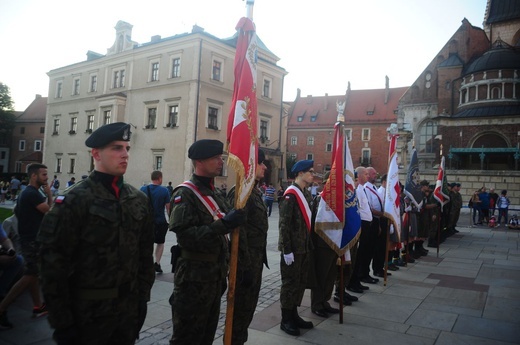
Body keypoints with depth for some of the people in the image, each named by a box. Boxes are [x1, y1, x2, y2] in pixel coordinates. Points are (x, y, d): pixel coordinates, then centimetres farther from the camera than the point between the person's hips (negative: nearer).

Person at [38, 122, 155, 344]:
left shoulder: (139, 200, 4)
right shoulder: (73, 200, -12)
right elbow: (54, 263, -13)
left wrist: (143, 297, 7)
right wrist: (62, 321, -11)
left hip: (129, 308, 5)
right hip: (87, 312, -5)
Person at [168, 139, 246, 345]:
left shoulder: (216, 194, 12)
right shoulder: (185, 193, -15)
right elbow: (185, 236, -26)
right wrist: (224, 224, -31)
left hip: (215, 275, 8)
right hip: (193, 278, -8)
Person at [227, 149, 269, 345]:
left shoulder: (254, 191, 11)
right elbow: (238, 232, -22)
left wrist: (259, 259, 17)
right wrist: (246, 266, -21)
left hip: (256, 259, 9)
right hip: (246, 261, -9)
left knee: (248, 306, 20)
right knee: (240, 308, 5)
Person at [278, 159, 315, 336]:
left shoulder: (306, 193, 11)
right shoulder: (291, 194, -16)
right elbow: (284, 223, -19)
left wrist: (309, 243, 14)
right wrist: (287, 250, -20)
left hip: (304, 247, 8)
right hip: (292, 248, -8)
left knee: (301, 282, 15)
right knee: (290, 283, 2)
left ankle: (294, 315, 29)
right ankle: (286, 320, 16)